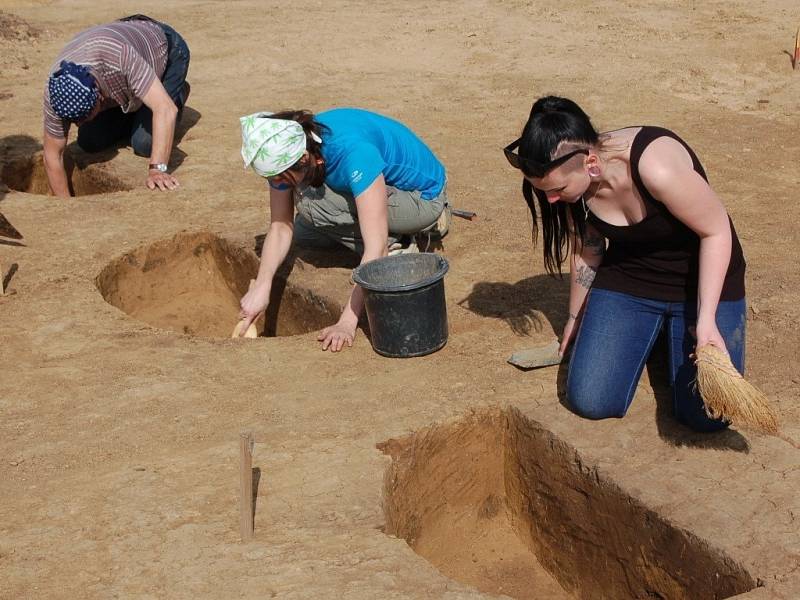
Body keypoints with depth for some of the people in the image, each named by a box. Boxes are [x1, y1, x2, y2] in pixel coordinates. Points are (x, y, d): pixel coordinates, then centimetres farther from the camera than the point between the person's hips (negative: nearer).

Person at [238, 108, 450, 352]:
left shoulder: (353, 152, -37)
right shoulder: (286, 150, -16)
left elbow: (376, 247, -40)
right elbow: (281, 225, -9)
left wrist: (347, 323, -43)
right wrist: (261, 287, -24)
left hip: (425, 196, -8)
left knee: (308, 200, -24)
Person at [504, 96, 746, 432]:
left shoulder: (659, 169, -36)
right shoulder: (573, 181, -16)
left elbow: (717, 231, -21)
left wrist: (705, 317, -25)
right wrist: (575, 318, 16)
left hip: (701, 278, -4)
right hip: (627, 279, 4)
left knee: (706, 416, -15)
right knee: (590, 402, -10)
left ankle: (673, 333, 15)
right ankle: (645, 333, 18)